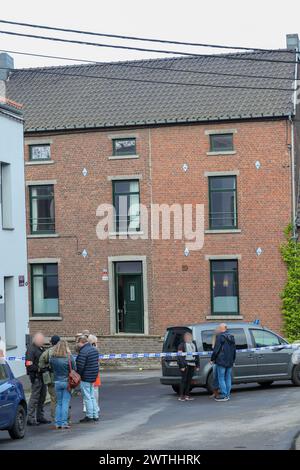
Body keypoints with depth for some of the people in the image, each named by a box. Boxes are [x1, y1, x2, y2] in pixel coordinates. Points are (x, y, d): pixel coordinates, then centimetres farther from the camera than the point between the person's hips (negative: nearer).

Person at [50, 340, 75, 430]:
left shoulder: (52, 358, -5)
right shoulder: (69, 357, -13)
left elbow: (52, 368, 5)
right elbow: (74, 369, -5)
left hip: (57, 382, 3)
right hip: (67, 382, -3)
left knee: (58, 403, 14)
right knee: (65, 403, 3)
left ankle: (58, 423, 14)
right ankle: (64, 423, 1)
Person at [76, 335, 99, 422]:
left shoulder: (83, 352, -20)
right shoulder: (94, 349, 9)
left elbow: (80, 366, -22)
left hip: (85, 377, -9)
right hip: (93, 376, 9)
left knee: (87, 397, 1)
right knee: (92, 397, 17)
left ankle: (89, 416, 6)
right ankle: (95, 415, 19)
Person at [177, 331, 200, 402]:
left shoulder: (194, 344, 16)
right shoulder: (182, 345, -4)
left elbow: (197, 355, 21)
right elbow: (179, 356, -8)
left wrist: (197, 365, 16)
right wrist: (182, 365, -16)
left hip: (192, 364, 6)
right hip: (185, 364, -6)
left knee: (189, 380, 8)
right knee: (184, 379, -7)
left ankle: (187, 395, 15)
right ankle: (181, 396, -4)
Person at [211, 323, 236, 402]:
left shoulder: (220, 336, -11)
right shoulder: (231, 337, 13)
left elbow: (216, 349, -12)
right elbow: (234, 350, 21)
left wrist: (212, 359, -2)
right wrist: (233, 360, 28)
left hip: (221, 361, -7)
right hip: (230, 362, 7)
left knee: (221, 378, -3)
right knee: (228, 378, 11)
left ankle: (224, 395, -6)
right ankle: (227, 395, 13)